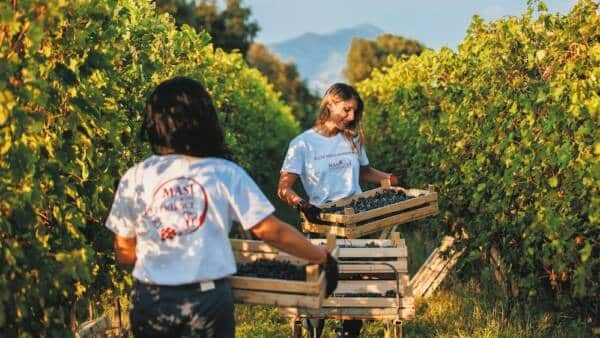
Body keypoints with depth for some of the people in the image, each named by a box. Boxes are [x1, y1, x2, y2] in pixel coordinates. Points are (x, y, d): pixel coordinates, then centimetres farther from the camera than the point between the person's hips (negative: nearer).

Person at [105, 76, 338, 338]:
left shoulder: (134, 178, -4)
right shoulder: (225, 173, -7)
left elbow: (124, 252, 2)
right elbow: (270, 230, -9)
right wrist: (322, 257, 3)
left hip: (151, 299, 2)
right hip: (208, 298, -1)